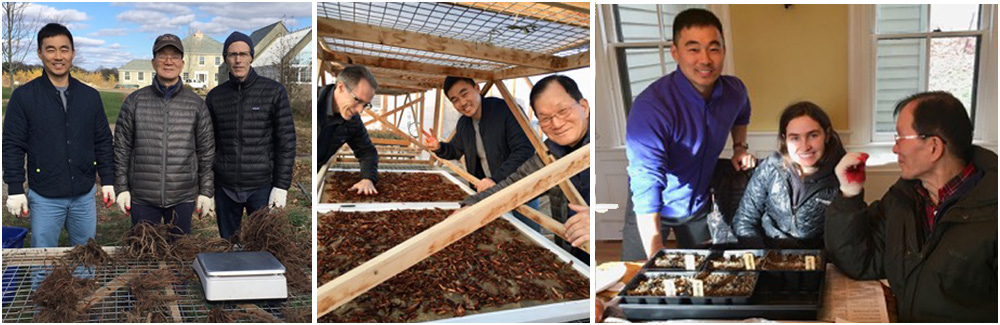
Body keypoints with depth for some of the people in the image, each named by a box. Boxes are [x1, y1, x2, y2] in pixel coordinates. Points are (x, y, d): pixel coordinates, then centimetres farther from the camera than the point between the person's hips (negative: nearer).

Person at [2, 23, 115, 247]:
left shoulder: (90, 96, 7)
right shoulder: (24, 96, -3)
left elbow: (103, 142, 12)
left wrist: (108, 181, 7)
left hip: (84, 196, 3)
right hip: (44, 198, -3)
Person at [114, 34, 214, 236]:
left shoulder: (196, 104, 5)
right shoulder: (135, 101, 4)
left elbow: (206, 151, 7)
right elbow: (122, 148, 6)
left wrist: (206, 191, 4)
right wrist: (122, 188, 1)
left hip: (183, 198, 0)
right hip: (142, 198, 0)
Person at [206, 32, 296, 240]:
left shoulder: (274, 92, -3)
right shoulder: (215, 96, 6)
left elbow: (286, 141, -3)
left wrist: (281, 186, -8)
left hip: (262, 187, -3)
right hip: (225, 188, 3)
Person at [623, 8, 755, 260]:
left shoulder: (734, 91, -13)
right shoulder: (650, 108, -34)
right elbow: (647, 189, -38)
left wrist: (740, 147, 0)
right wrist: (658, 265, -41)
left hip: (700, 205, 5)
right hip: (652, 210, -5)